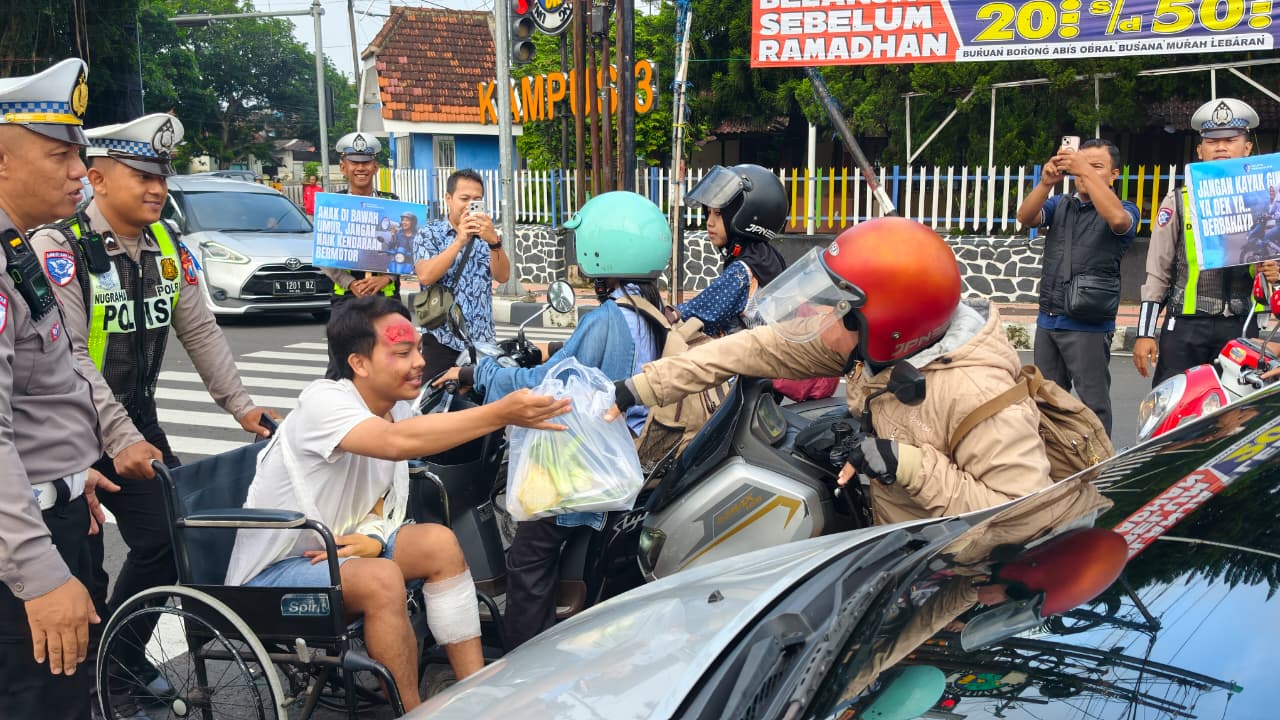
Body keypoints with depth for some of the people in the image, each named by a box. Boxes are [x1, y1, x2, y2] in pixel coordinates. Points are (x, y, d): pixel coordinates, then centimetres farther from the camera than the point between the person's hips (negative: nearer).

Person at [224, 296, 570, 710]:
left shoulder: (400, 409, -2)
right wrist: (500, 413, -50)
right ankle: (412, 709, -15)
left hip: (333, 549, 8)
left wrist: (375, 536, -14)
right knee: (381, 578, -30)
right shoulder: (323, 401, -25)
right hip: (271, 573, -8)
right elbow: (397, 442, -44)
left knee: (439, 544, -7)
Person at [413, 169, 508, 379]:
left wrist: (494, 241, -22)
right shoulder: (430, 234, 3)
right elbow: (425, 276, -15)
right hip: (442, 340, -2)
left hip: (483, 340, 2)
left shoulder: (485, 234, 10)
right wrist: (460, 240, -21)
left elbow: (503, 276, -5)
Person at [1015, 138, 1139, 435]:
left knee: (1093, 404, -3)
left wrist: (1086, 171, -27)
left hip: (1089, 325, -5)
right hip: (1048, 320, 5)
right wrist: (1046, 182, -22)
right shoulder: (1060, 205, 14)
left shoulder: (1124, 210, 1)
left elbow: (1117, 219, -23)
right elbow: (1025, 217, -4)